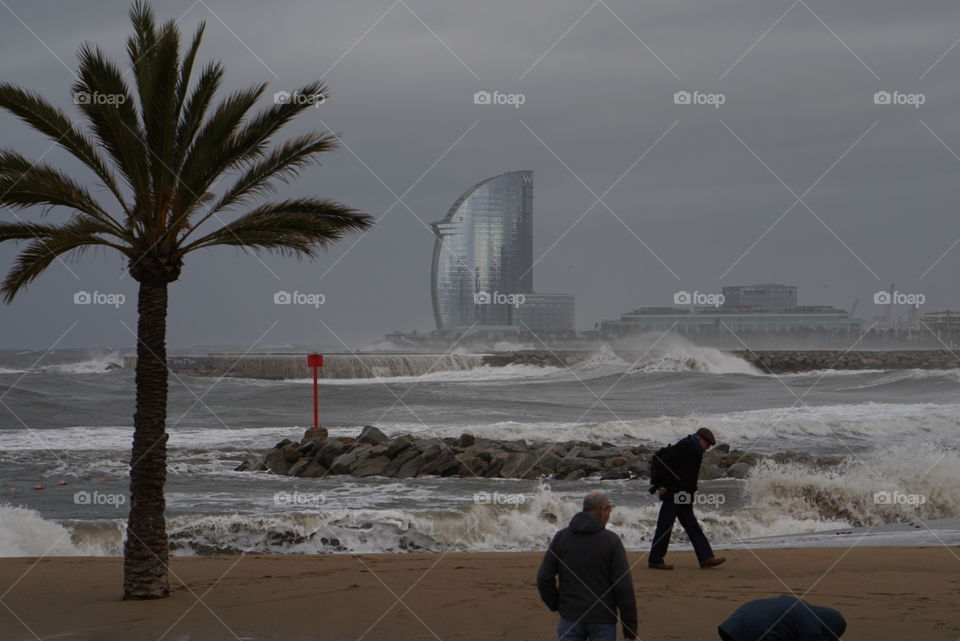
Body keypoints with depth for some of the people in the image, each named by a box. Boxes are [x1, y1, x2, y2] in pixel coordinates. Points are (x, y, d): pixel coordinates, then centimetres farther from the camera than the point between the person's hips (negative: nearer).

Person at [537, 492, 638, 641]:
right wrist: (630, 629, -4)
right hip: (602, 620, -2)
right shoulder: (611, 540, -8)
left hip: (571, 617, 2)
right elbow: (624, 586, -10)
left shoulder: (561, 537, -1)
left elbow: (544, 578, -4)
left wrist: (556, 605, 13)